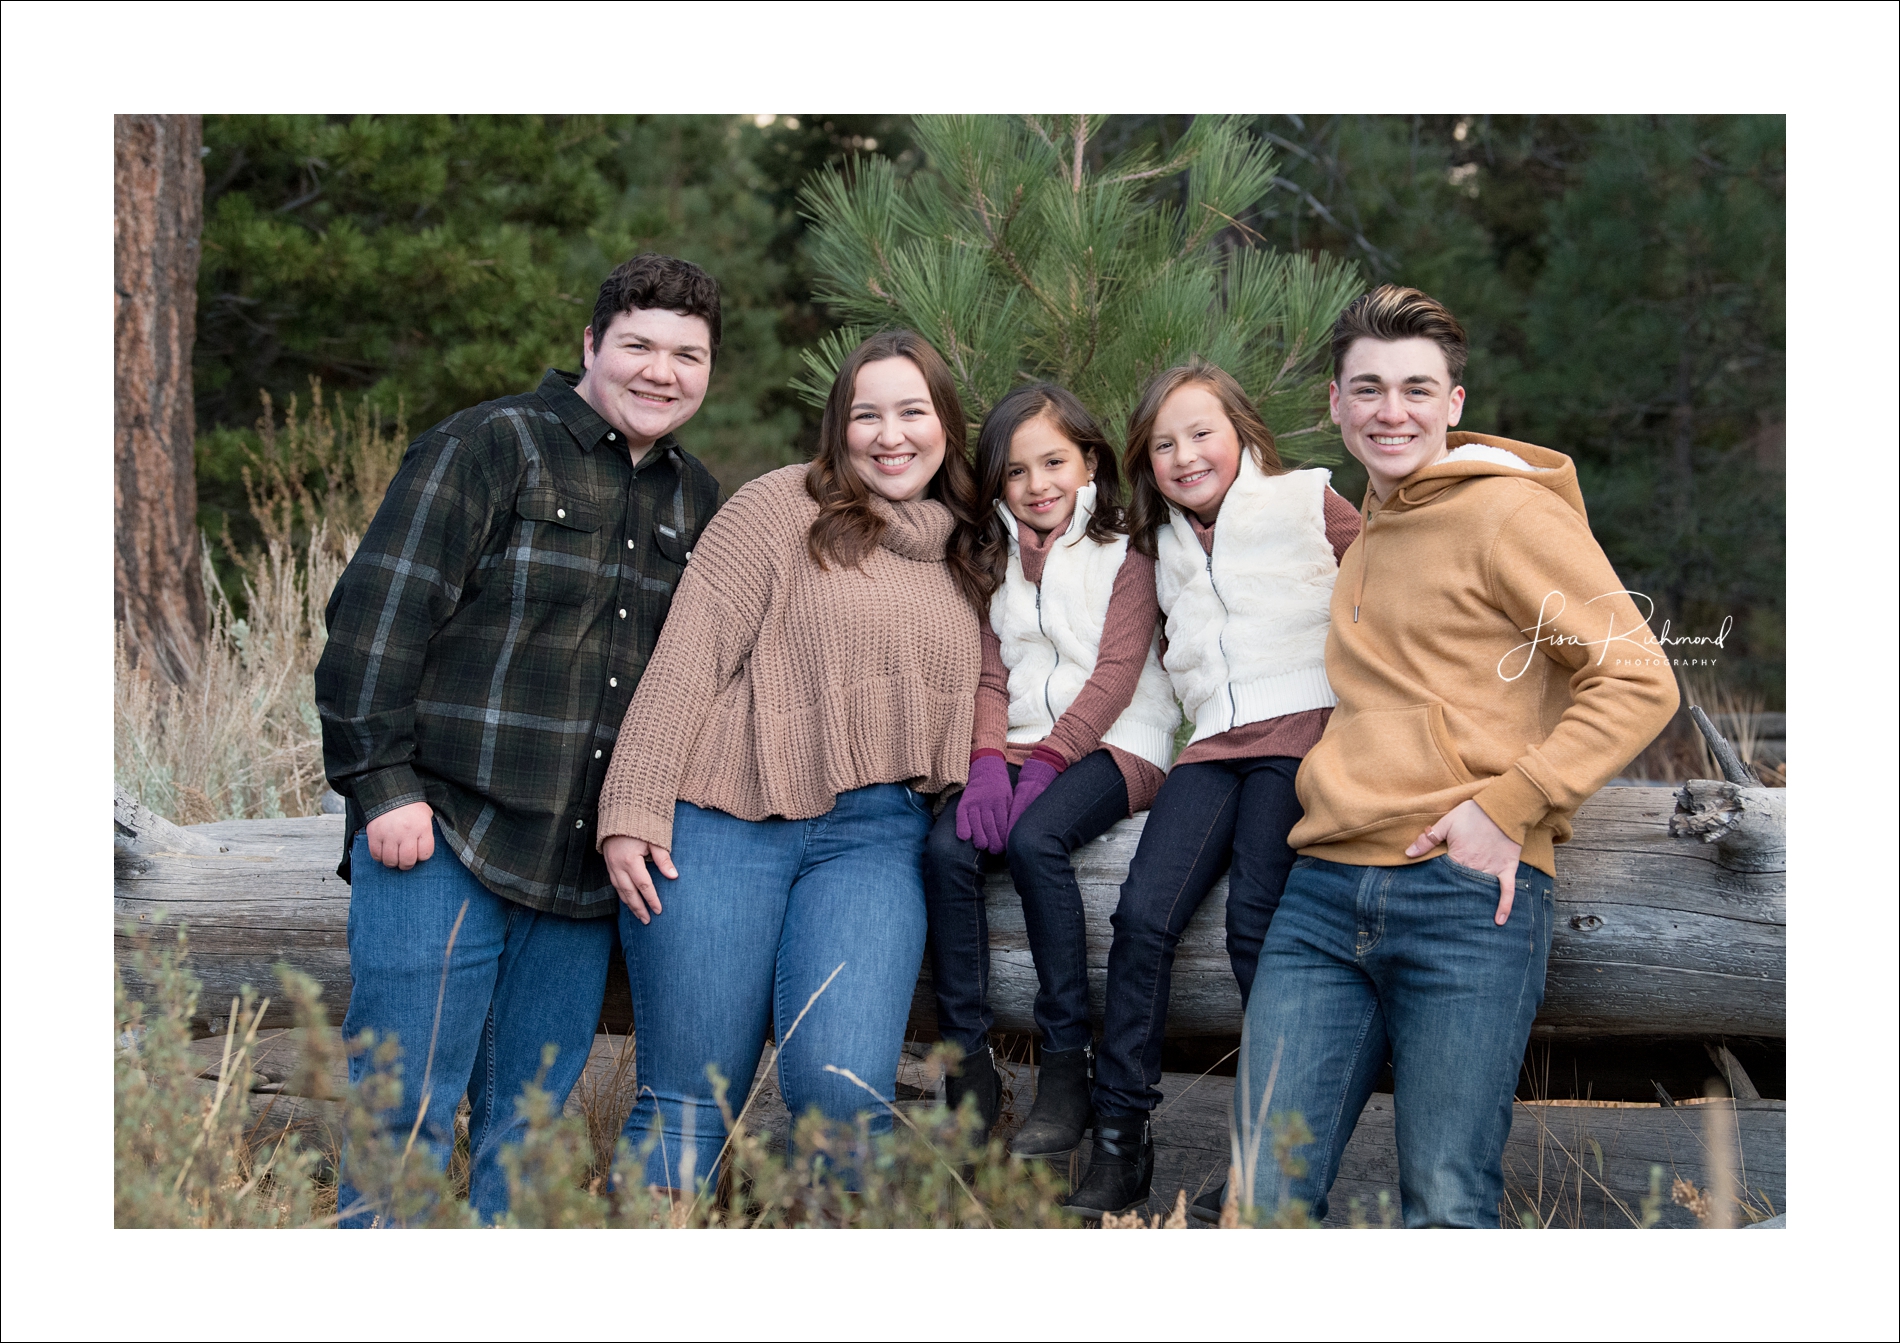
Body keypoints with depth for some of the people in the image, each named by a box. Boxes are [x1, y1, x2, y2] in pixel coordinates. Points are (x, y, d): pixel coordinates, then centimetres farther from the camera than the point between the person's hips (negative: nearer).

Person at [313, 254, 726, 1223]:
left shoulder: (695, 502, 16)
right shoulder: (487, 449, -4)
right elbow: (378, 616, -9)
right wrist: (383, 783, -15)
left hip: (582, 866, 6)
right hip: (444, 839, -6)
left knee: (531, 1132, 10)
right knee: (406, 1114, -6)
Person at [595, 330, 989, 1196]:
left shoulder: (960, 559, 18)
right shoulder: (782, 507, 2)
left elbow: (956, 704, 26)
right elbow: (687, 659, -4)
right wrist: (633, 814, -11)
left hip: (875, 838, 3)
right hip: (728, 822, -3)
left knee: (844, 1088, -17)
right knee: (684, 1106, -2)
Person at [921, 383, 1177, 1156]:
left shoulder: (1124, 557, 3)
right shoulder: (994, 563, 18)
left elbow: (1116, 675, -7)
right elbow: (990, 675, 9)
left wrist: (1047, 760, -18)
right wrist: (988, 763, -10)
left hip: (1113, 744, -4)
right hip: (1018, 746, 5)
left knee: (1034, 838, -34)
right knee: (947, 848, -26)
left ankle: (1067, 1066, -28)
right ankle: (969, 1064, -23)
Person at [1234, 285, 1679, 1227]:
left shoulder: (1509, 512, -2)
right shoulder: (1364, 530, 22)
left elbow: (1639, 684, -7)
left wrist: (1506, 807, -14)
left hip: (1470, 900, -7)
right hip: (1325, 894, 7)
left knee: (1446, 1209, -5)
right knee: (1268, 1197, 1)